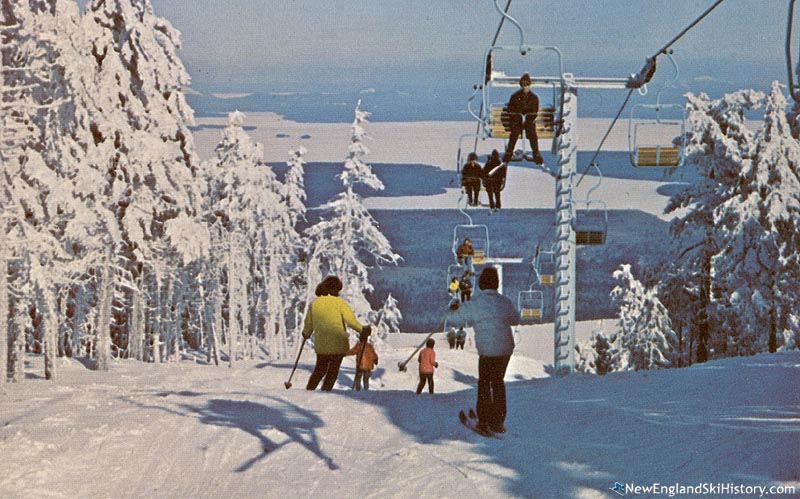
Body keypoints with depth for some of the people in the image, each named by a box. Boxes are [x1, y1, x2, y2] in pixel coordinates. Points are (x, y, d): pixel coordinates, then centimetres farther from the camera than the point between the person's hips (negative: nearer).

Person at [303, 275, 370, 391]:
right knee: (333, 370, 11)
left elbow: (308, 325, 12)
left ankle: (309, 390, 15)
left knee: (320, 369, 21)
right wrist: (362, 330, -4)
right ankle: (325, 391, 4)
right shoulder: (339, 302, -7)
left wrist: (306, 334, 31)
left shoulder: (314, 304, 4)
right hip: (338, 343, -3)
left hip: (321, 345, 3)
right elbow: (351, 320, -14)